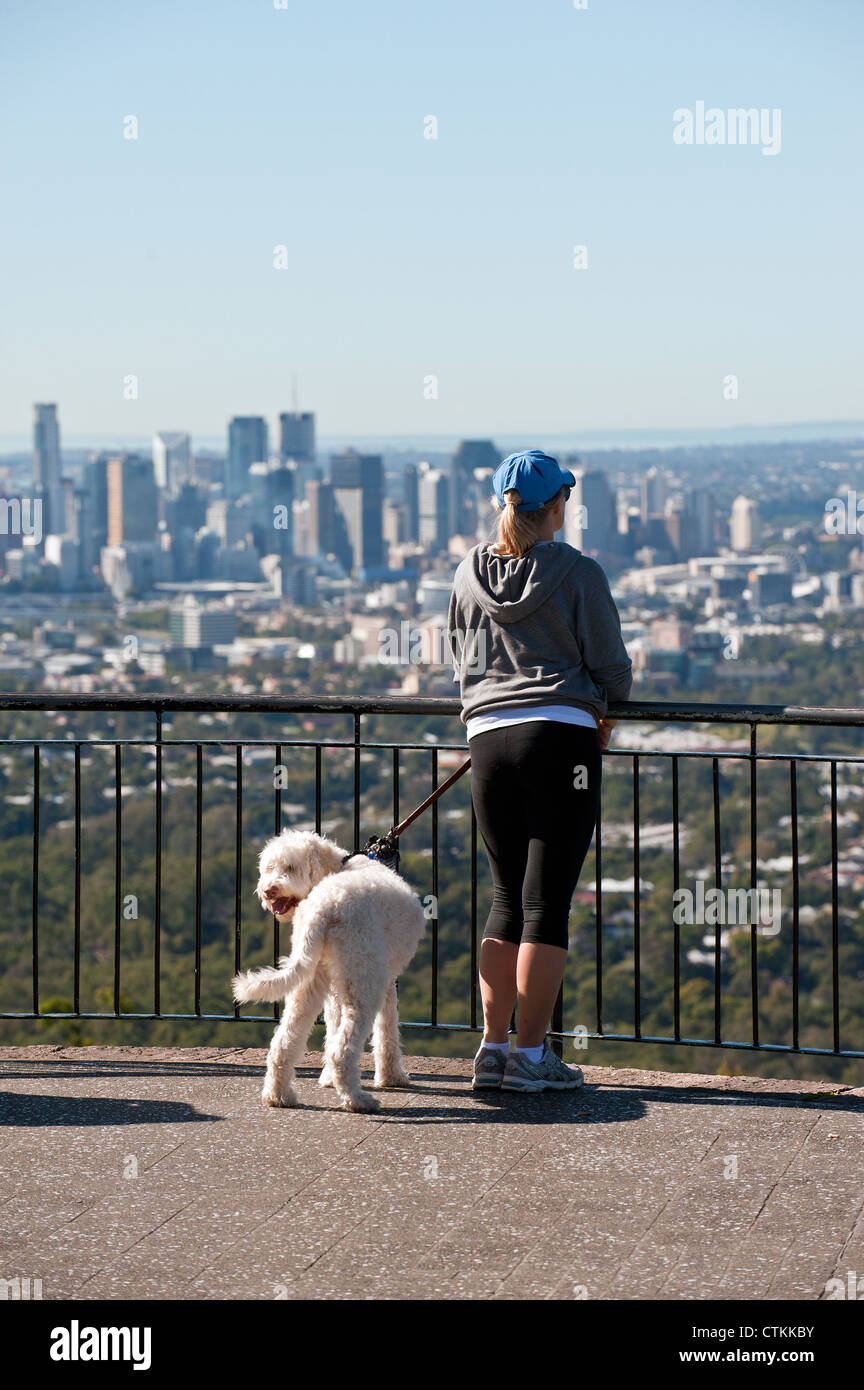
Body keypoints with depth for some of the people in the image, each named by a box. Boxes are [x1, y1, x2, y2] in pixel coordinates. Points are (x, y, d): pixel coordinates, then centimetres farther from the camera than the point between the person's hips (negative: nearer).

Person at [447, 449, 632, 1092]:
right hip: (562, 739, -4)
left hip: (488, 738, 4)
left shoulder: (470, 574, 10)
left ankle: (493, 1049, 13)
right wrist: (600, 707, 21)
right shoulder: (578, 573, -3)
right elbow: (613, 672, 0)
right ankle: (530, 1055, -1)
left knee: (508, 898, 14)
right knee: (547, 901, -1)